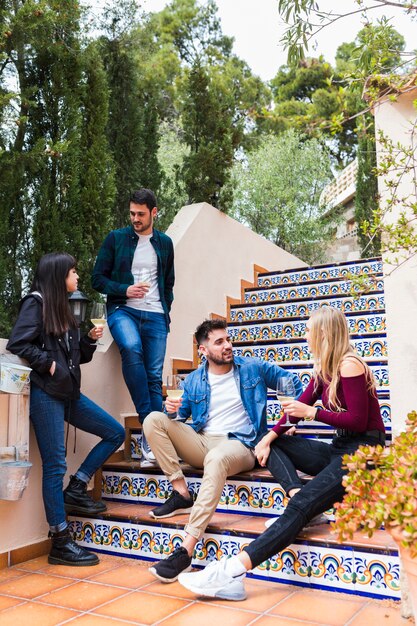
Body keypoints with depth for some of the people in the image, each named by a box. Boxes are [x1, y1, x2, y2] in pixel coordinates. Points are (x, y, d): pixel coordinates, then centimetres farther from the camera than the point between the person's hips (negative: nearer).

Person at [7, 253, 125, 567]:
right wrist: (48, 365, -16)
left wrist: (90, 340, 4)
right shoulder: (36, 302, -6)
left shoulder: (63, 308, 17)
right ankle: (61, 543, 5)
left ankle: (75, 490, 12)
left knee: (115, 433, 6)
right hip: (45, 393, -8)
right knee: (55, 464, -4)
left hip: (68, 392, 8)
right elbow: (17, 344, -16)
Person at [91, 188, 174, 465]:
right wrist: (125, 290, -12)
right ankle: (147, 420, -27)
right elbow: (98, 278, 4)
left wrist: (165, 312, 10)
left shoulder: (165, 243, 15)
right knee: (131, 347, -34)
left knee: (155, 378, -4)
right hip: (123, 309, -3)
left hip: (155, 315, 3)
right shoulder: (115, 239, 6)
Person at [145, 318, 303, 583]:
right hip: (200, 442, 4)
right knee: (154, 419, -14)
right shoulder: (194, 380, 11)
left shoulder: (253, 368, 5)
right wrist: (171, 410, -12)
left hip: (239, 445, -4)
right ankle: (181, 494, -16)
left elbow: (293, 383, 12)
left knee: (216, 458, -41)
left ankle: (186, 551, -43)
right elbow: (180, 416, 13)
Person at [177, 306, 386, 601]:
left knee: (300, 507, -26)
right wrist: (269, 437, 1)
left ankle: (232, 571, -38)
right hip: (338, 449, 10)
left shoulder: (349, 365, -13)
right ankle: (299, 495, -20)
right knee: (275, 443, 5)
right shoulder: (324, 368, 12)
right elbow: (299, 406, 12)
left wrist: (311, 412, -12)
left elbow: (357, 421, -17)